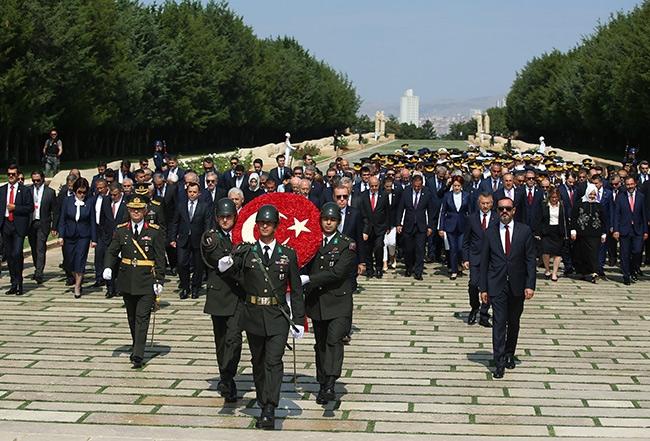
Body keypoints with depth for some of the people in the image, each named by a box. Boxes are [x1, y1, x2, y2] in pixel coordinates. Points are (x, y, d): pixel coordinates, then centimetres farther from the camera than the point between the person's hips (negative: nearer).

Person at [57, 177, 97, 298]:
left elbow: (92, 221, 0)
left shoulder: (89, 202, -2)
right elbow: (62, 220, 3)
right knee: (71, 261, 6)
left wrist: (94, 239, -2)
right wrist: (61, 236, -5)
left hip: (83, 236, -2)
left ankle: (77, 287, 0)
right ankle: (78, 280, 28)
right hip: (70, 236, 2)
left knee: (80, 261, -8)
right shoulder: (67, 201, 1)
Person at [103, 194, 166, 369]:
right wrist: (108, 267, -18)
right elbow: (112, 251, 2)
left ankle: (138, 356, -11)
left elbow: (160, 258, -2)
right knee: (132, 317, 15)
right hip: (127, 280, 4)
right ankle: (137, 347, 32)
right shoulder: (121, 230, 6)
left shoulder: (155, 231, -2)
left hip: (146, 281, -3)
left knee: (142, 318, -9)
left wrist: (159, 281, -8)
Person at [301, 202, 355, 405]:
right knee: (321, 344, 10)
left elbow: (337, 272, -15)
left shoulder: (347, 244, -4)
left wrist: (308, 279, -19)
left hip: (338, 302, -4)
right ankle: (323, 385, 19)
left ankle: (330, 384, -21)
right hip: (315, 302, 4)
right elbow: (304, 266, 11)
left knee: (334, 340, -16)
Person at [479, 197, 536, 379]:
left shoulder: (524, 231, 2)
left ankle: (509, 355, 29)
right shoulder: (490, 233, 4)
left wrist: (530, 285, -7)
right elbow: (484, 261, 5)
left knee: (514, 322, 11)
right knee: (499, 322, -7)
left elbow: (530, 259, 1)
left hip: (517, 285, 1)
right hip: (497, 285, -1)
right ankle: (499, 362, -5)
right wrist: (483, 288, 0)